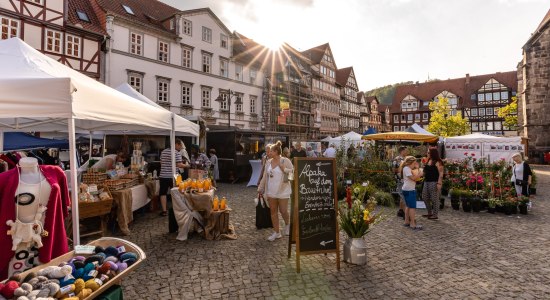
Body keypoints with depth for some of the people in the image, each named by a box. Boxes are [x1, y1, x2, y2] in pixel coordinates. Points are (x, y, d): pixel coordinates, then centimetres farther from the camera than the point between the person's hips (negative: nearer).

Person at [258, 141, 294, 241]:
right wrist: (261, 188, 11)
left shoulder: (285, 161, -9)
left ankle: (287, 224, 33)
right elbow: (265, 176, 12)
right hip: (271, 191, 5)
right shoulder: (268, 162, 7)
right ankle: (276, 232, 19)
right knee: (273, 211, 8)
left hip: (283, 191, -5)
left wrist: (284, 169, -21)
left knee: (283, 211, 1)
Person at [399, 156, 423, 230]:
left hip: (408, 189, 11)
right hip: (409, 190, -11)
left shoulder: (408, 169, 18)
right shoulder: (406, 168, -13)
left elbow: (415, 178, 12)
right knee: (412, 207, -10)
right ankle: (413, 224, -10)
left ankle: (407, 222, 21)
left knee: (408, 206, 14)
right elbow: (413, 178, -20)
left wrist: (417, 169, 7)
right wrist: (419, 174, -6)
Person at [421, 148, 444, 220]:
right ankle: (430, 213, 27)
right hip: (426, 182, 9)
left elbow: (441, 173, -16)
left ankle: (435, 215, 10)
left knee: (434, 199, 0)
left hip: (434, 182, -9)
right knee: (425, 198, 13)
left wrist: (439, 183, -21)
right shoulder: (428, 161, 12)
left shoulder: (438, 162, -11)